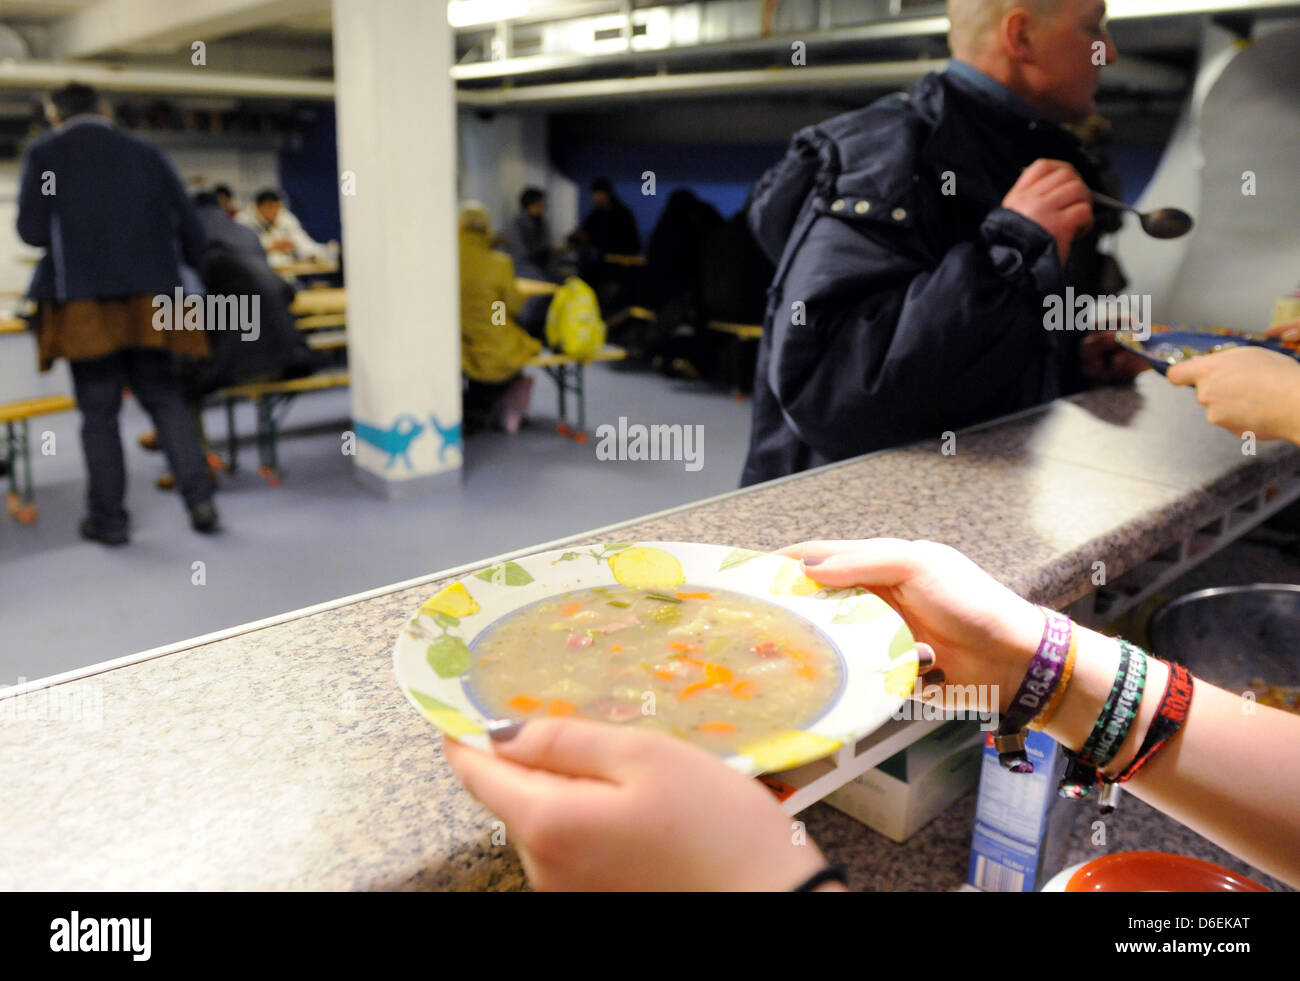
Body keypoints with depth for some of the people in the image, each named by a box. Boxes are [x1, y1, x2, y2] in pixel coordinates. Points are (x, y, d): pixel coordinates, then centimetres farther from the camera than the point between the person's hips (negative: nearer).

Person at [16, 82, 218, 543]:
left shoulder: (43, 152, 2)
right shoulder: (145, 153, 10)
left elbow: (30, 230, -3)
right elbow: (189, 224, 6)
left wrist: (67, 235, 18)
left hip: (84, 300, -2)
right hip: (148, 296, 2)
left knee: (99, 411, 5)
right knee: (165, 399, 10)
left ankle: (108, 518, 11)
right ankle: (200, 499, 1)